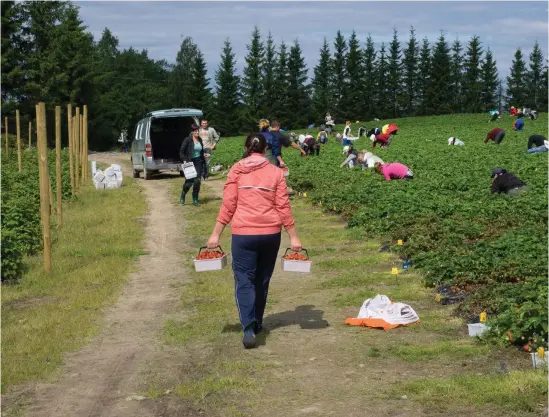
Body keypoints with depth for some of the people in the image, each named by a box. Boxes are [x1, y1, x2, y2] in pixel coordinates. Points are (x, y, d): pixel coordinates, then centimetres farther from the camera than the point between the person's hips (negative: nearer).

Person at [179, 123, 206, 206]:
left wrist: (203, 161, 15)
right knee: (189, 181, -4)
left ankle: (195, 200, 9)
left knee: (197, 181, -2)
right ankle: (182, 196, 23)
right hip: (190, 162, -4)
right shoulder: (187, 140, -9)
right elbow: (181, 152, -7)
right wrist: (184, 160, -18)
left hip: (198, 162, 4)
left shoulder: (200, 140, 8)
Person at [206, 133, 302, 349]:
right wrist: (293, 236, 5)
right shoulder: (276, 172, 3)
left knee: (244, 281, 0)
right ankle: (257, 323, 30)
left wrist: (215, 234, 1)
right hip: (270, 233, 2)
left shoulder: (236, 170, 1)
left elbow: (228, 205, -3)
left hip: (243, 233, -2)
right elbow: (283, 207, 0)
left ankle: (249, 328, -17)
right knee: (262, 281, 17)